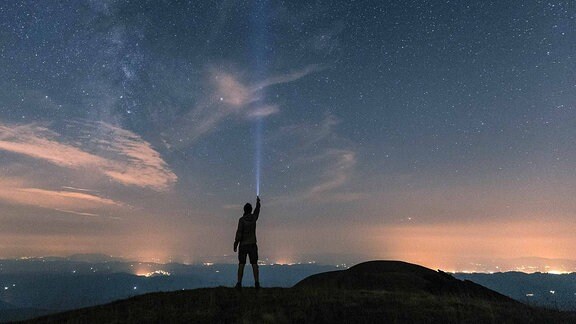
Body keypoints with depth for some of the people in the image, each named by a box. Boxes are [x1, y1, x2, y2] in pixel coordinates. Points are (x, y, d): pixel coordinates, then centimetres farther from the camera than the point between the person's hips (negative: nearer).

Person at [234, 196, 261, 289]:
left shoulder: (242, 219, -13)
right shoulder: (254, 217, 1)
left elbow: (239, 233, -18)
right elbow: (257, 211, 25)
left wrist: (235, 245, -9)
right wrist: (258, 202, 42)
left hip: (243, 245, -2)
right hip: (252, 245, 2)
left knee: (241, 264, 3)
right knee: (254, 264, 3)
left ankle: (239, 283, 0)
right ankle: (256, 283, -4)